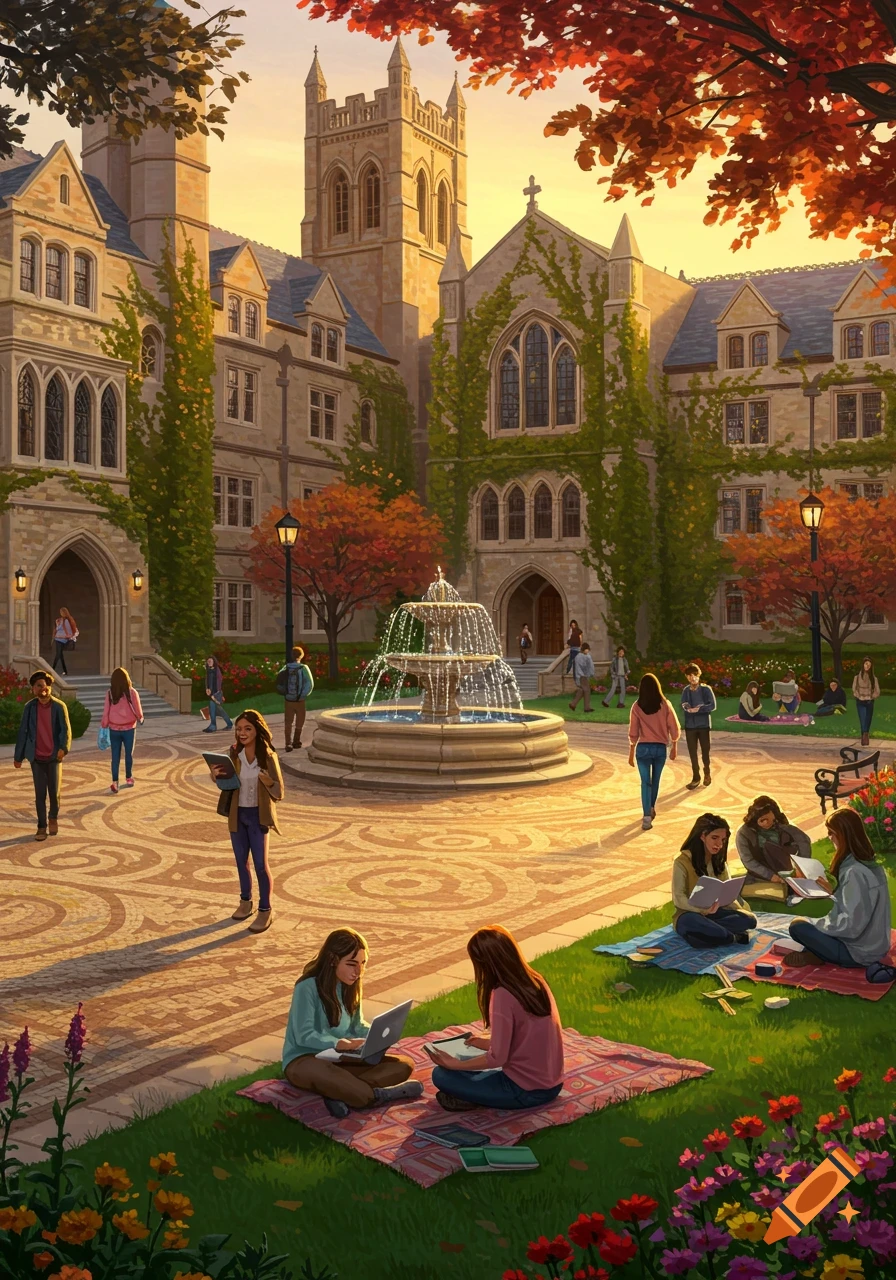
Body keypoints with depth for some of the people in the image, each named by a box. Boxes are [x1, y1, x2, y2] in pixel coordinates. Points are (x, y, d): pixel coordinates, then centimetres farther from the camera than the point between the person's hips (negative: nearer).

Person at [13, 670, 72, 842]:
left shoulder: (59, 706, -6)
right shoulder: (29, 707, -1)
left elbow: (65, 729, -8)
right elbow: (23, 731, 3)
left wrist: (63, 748, -25)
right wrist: (18, 756, 5)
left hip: (54, 757, -1)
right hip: (36, 757, 1)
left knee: (54, 791, 6)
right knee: (40, 794, 3)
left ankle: (53, 818, 31)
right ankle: (41, 826, 13)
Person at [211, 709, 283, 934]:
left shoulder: (268, 757, -15)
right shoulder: (234, 754, -5)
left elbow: (279, 793, -13)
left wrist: (268, 782, -33)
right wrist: (217, 775, -14)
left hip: (257, 816, -4)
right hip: (237, 814, 4)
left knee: (261, 864, 1)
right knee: (241, 861, 17)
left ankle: (265, 910, 15)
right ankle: (245, 902, 35)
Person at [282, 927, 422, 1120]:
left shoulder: (350, 986, 7)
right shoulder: (307, 987, -17)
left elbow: (357, 1026, 11)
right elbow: (304, 1036, -21)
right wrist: (343, 1044, -31)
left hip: (340, 1059, 7)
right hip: (304, 1060, -7)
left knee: (404, 1065, -12)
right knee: (320, 1072, -45)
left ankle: (340, 1093, -30)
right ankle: (377, 1095, -28)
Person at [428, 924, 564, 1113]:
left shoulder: (503, 995, -22)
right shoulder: (536, 981, 2)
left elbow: (497, 1058, -19)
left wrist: (454, 1064, -6)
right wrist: (488, 1041, 21)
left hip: (526, 1091, -8)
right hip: (552, 1084, 8)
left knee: (441, 1075, 0)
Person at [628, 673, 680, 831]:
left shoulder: (637, 707, -6)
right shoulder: (665, 704, -4)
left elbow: (633, 732, -3)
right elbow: (674, 727, -2)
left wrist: (631, 752, 5)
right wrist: (674, 746, 11)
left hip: (643, 748, -1)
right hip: (660, 748, 2)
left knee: (646, 782, 1)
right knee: (655, 780, 20)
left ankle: (647, 816, -11)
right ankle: (651, 809, 38)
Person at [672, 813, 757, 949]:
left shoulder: (719, 861, 11)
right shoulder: (682, 862, -11)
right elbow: (679, 899, -16)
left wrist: (741, 911, -16)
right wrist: (703, 910, -30)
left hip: (714, 913, 6)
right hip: (689, 914, -6)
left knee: (749, 920, -20)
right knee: (691, 922, -42)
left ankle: (707, 932, -25)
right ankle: (735, 937, -28)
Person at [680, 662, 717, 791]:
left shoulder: (706, 689, -7)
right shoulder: (686, 690, 1)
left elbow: (712, 706, -13)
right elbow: (684, 706, -5)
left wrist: (697, 709, -18)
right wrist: (689, 708, -25)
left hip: (704, 725, -2)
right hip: (690, 726, 2)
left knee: (705, 751, 9)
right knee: (692, 753, 4)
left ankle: (707, 773, 32)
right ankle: (696, 777, 14)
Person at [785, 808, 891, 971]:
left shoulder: (855, 872, -25)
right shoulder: (870, 863, 3)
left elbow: (851, 926, -25)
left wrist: (816, 924, -13)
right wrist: (834, 891, 7)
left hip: (859, 953, -9)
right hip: (875, 946, 9)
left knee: (798, 926, -9)